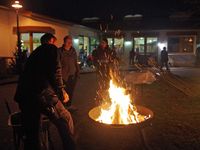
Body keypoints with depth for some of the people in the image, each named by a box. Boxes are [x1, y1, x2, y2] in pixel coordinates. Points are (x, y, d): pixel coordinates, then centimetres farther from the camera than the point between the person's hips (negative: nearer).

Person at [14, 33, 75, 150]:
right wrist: (62, 92, 4)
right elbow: (55, 72, -7)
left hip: (23, 96, 7)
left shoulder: (35, 53, 28)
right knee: (65, 119, 12)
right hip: (42, 94, -7)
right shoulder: (51, 48, 7)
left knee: (31, 136, 16)